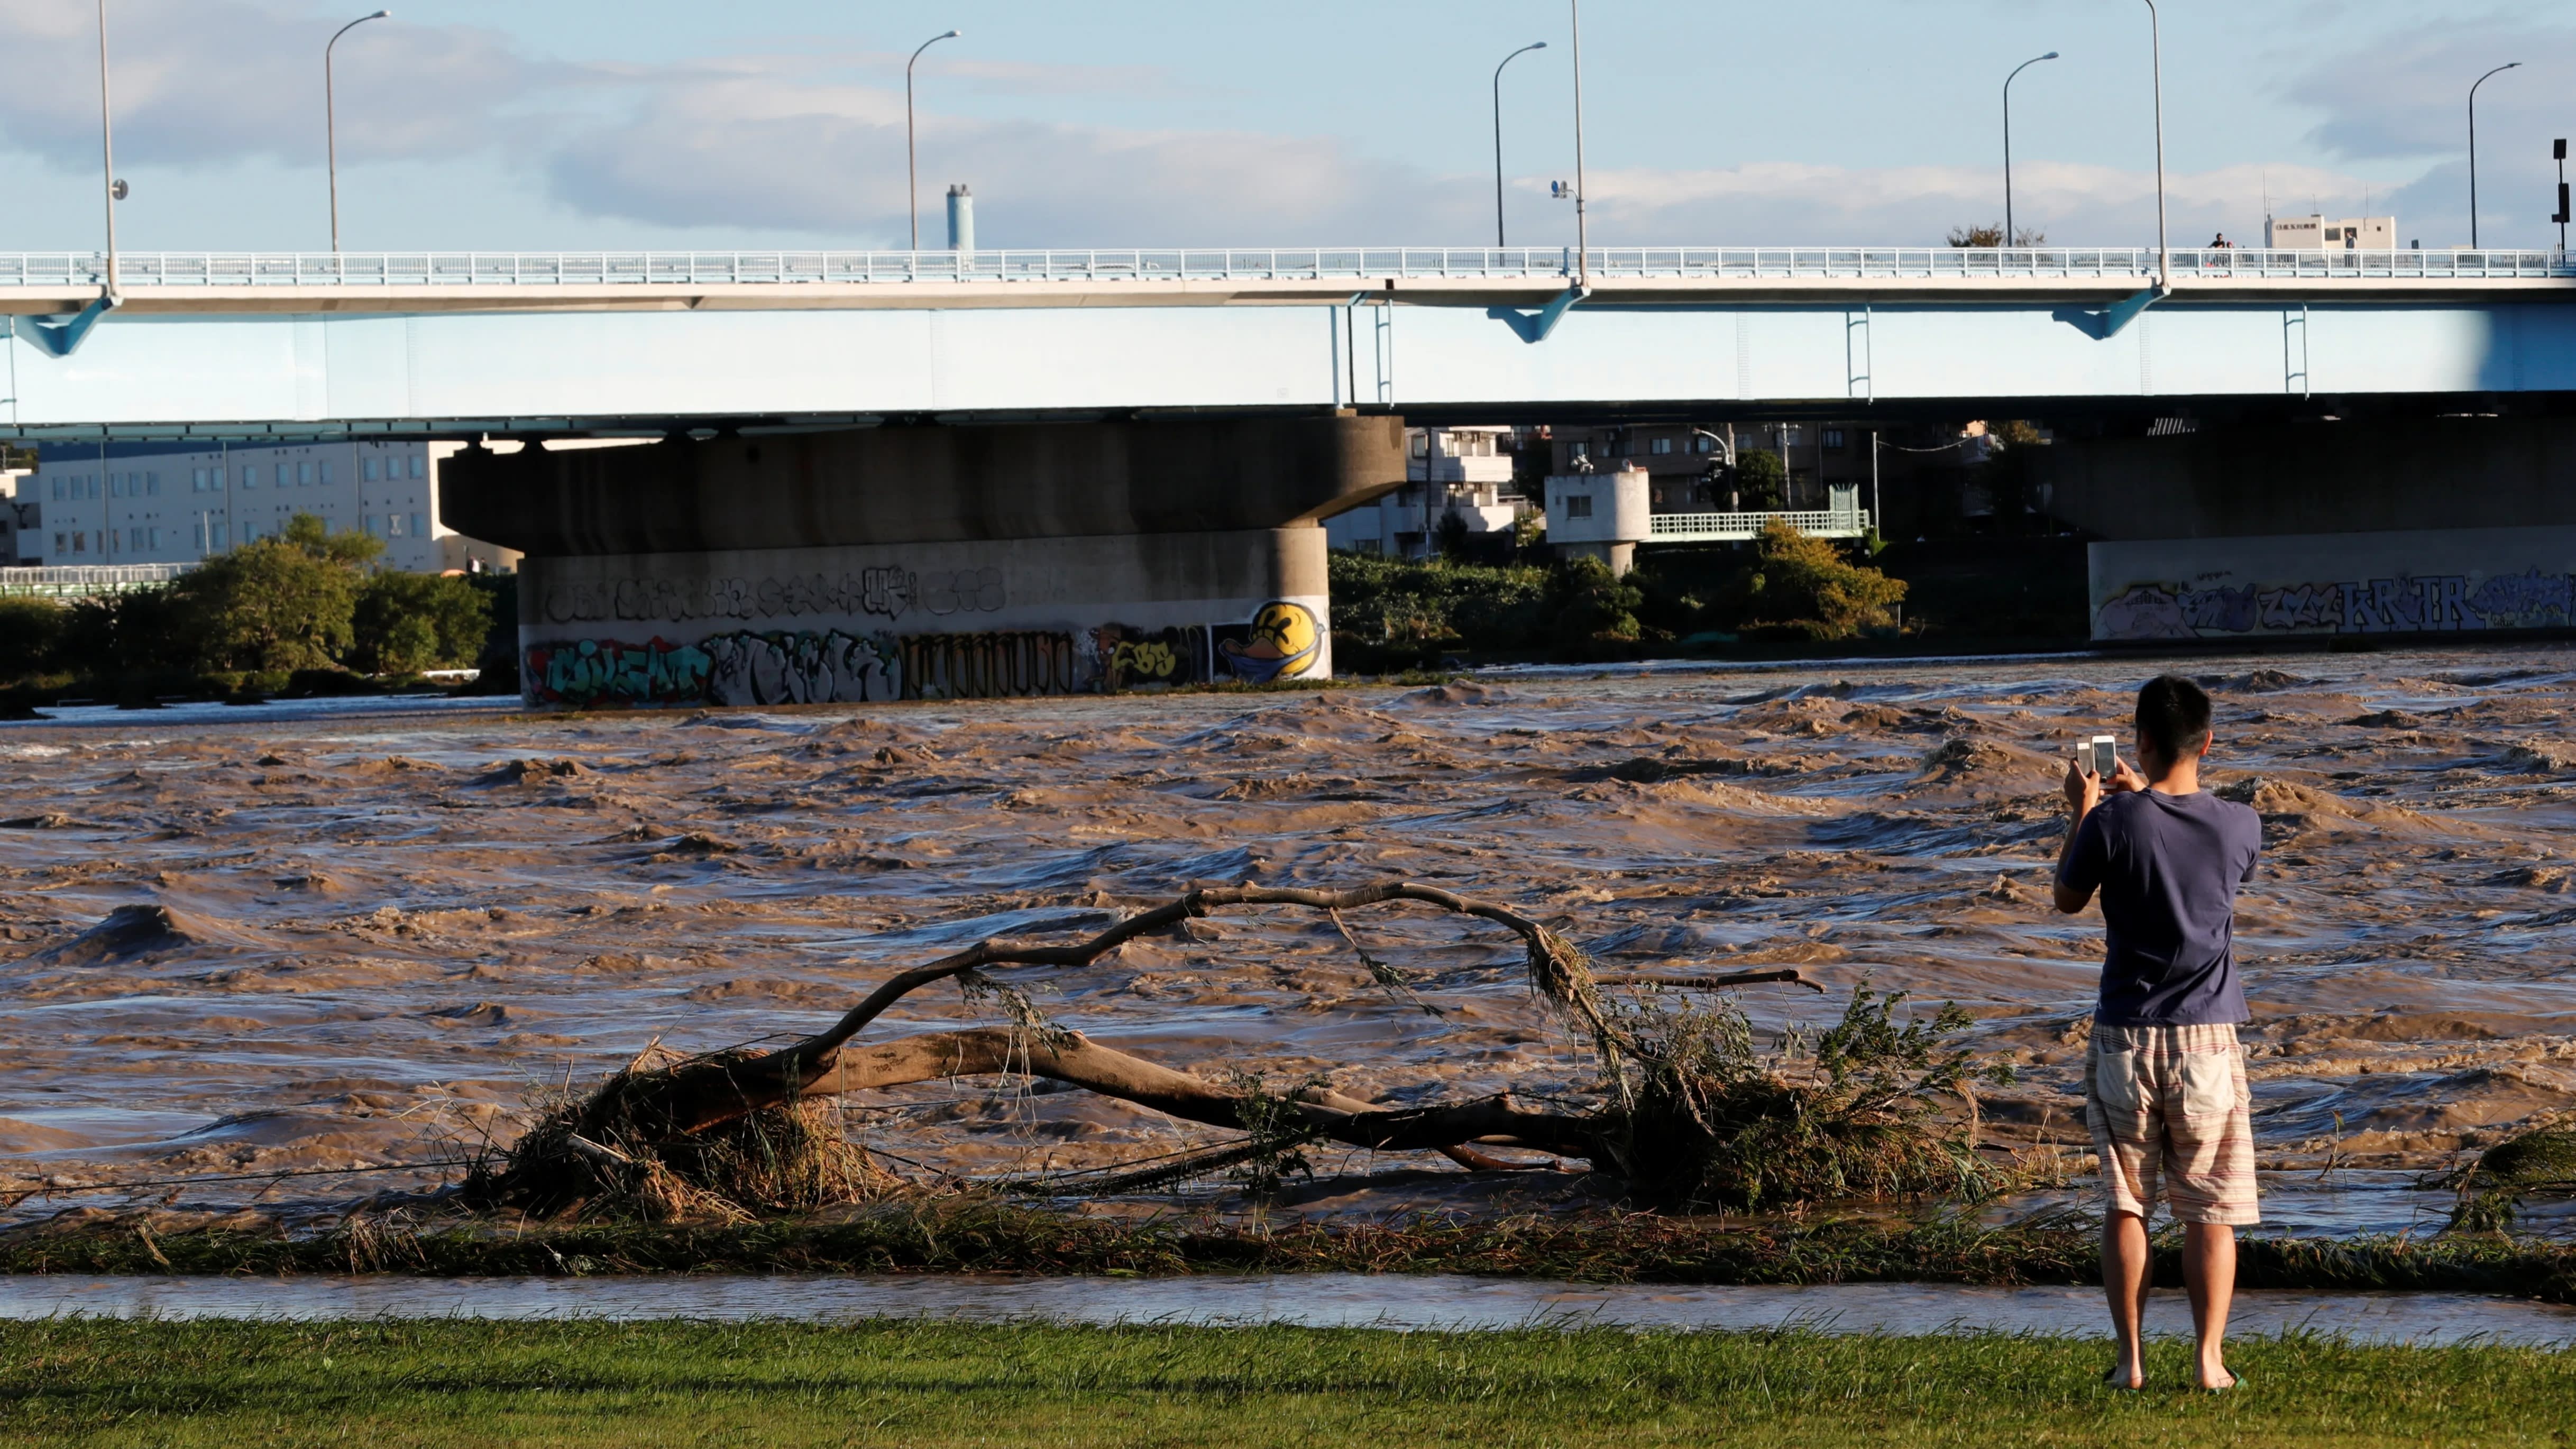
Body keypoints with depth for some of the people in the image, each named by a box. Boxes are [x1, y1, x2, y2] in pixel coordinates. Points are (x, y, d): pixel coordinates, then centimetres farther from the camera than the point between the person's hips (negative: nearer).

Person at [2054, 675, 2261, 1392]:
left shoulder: (2112, 821, -11)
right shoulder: (2240, 827, -5)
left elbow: (2067, 898, 6)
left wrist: (2081, 811, 18)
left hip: (2125, 1039, -1)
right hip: (2207, 1039, 1)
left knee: (2125, 1203, 8)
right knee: (2211, 1210, 7)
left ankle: (2131, 1359, 6)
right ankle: (2210, 1358, 0)